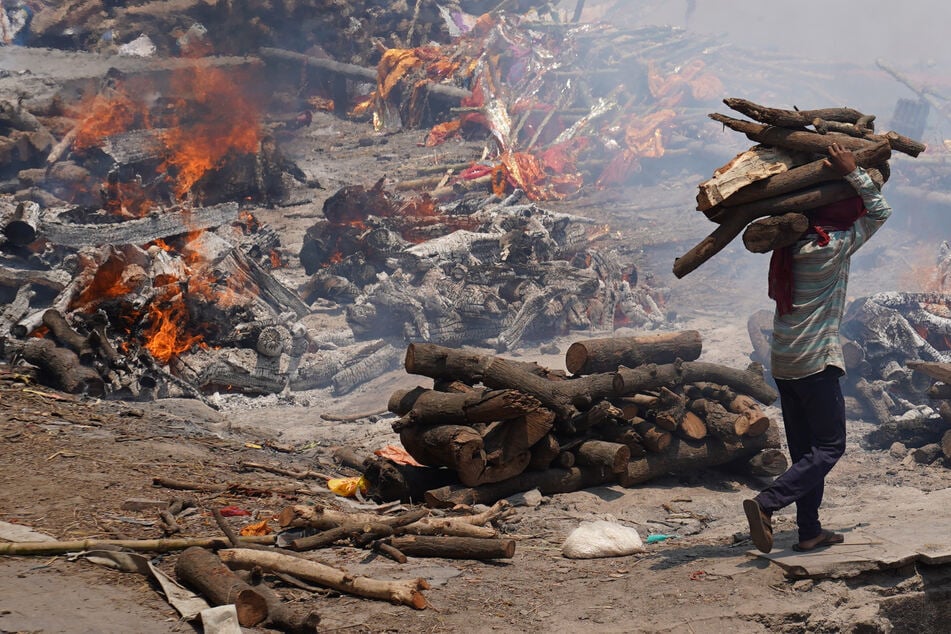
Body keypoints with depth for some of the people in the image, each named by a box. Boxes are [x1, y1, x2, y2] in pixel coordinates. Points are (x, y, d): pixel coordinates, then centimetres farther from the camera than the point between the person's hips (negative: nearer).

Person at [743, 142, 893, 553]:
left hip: (782, 362, 8)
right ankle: (767, 504, -17)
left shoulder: (788, 248, 7)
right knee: (829, 447, -2)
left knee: (805, 450, 12)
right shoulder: (833, 247, -12)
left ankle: (810, 531, 13)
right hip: (816, 362, -8)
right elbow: (879, 212, -3)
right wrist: (853, 173, -1)